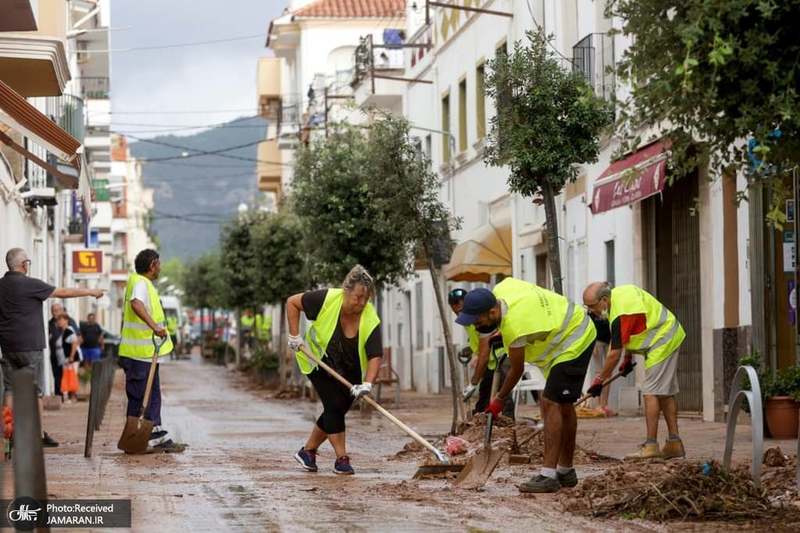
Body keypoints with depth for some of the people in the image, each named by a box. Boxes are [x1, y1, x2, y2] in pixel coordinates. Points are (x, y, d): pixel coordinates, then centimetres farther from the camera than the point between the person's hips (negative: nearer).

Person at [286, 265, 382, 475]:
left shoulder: (371, 321, -24)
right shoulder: (326, 299, -27)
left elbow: (375, 356, -27)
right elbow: (292, 302, -15)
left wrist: (367, 384, -42)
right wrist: (294, 336, -18)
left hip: (349, 372, 3)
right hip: (320, 361, -3)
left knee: (337, 411, 5)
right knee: (334, 405, -17)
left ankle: (307, 451, 24)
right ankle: (341, 459, -12)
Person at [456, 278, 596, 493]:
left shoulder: (514, 326, -33)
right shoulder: (501, 289, -10)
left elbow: (517, 370, -19)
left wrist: (499, 399, -3)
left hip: (573, 342, -11)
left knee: (552, 404, -17)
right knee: (563, 405, 16)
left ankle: (548, 475, -21)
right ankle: (566, 471, 26)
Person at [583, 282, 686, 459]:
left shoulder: (621, 315, -26)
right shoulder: (619, 293, 5)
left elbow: (614, 354, -22)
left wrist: (600, 379, -13)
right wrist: (628, 358, 18)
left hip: (662, 342, -11)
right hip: (671, 337, 11)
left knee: (651, 393, -11)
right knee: (665, 394, 12)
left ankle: (651, 446, -13)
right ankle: (674, 443, 14)